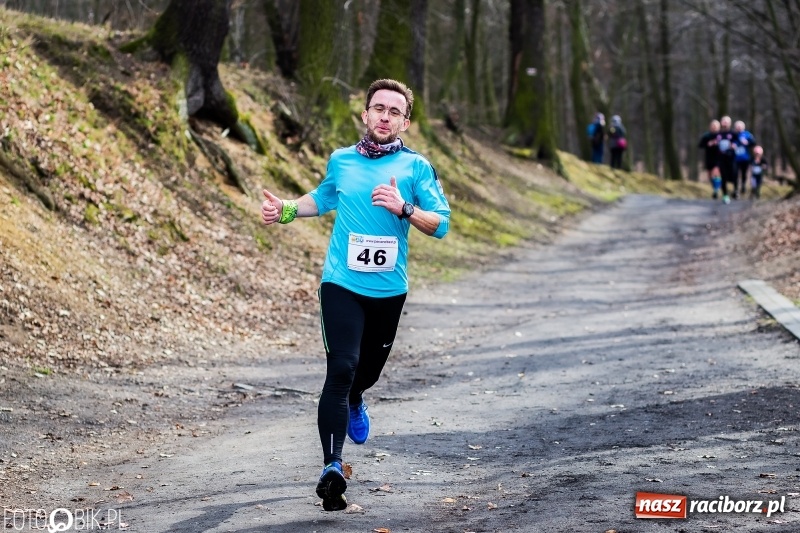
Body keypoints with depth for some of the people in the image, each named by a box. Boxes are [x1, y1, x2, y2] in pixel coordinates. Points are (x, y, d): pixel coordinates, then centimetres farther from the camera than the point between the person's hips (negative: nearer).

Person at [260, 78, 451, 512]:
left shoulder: (415, 167, -1)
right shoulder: (341, 161, 6)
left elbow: (440, 224, -7)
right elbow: (323, 198, 27)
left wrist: (404, 208, -23)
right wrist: (286, 210, 11)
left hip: (389, 289, 1)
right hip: (341, 284, -1)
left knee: (369, 369, 19)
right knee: (341, 368, -18)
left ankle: (354, 402, 57)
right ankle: (332, 467, -19)